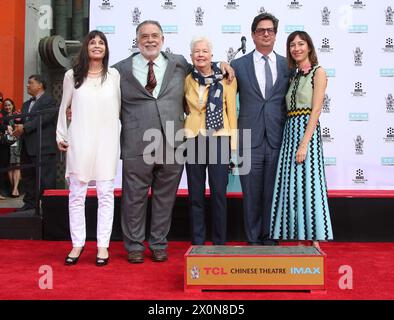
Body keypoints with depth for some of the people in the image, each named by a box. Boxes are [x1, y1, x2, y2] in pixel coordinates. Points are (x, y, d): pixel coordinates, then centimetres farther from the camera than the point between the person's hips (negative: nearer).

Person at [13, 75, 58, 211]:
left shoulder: (49, 100, -4)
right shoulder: (26, 104, 23)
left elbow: (43, 118, -16)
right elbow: (23, 121, 17)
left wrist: (24, 128, -19)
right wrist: (18, 128, -6)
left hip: (43, 146, -9)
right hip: (27, 147, 9)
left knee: (45, 178, -7)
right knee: (27, 175, 12)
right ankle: (30, 203, 20)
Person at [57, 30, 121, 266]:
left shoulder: (114, 75, 6)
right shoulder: (72, 75, 7)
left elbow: (119, 108, 9)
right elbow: (64, 107, 12)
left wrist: (120, 135, 9)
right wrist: (61, 135, 9)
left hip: (107, 141, 0)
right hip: (79, 141, 1)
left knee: (106, 194, 1)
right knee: (77, 194, 4)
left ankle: (103, 245, 8)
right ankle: (77, 244, 14)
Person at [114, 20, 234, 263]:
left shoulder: (179, 64, 11)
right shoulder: (122, 69, 7)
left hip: (172, 144, 1)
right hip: (136, 145, -1)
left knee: (165, 198, 10)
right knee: (134, 198, 5)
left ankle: (159, 244, 24)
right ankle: (134, 246, 20)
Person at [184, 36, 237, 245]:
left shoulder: (225, 79, 2)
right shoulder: (187, 80, 9)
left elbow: (232, 111, 2)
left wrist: (233, 144, -2)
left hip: (219, 139, -2)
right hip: (193, 139, 2)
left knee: (219, 193, -1)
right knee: (195, 194, 6)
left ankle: (219, 242, 11)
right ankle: (197, 242, 16)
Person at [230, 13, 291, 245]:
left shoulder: (287, 65, 9)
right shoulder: (238, 65, 6)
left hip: (278, 139, 1)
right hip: (250, 139, -1)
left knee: (274, 192, 6)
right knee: (251, 193, 4)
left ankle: (270, 238, 19)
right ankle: (253, 240, 16)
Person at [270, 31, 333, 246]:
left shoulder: (318, 72, -2)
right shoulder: (294, 76, 18)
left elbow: (316, 110, -12)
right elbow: (290, 109, 11)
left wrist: (304, 143, -19)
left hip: (307, 131, -7)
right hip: (290, 131, 7)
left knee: (308, 183, -6)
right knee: (291, 186, 5)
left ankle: (313, 240, 2)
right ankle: (297, 237, 13)